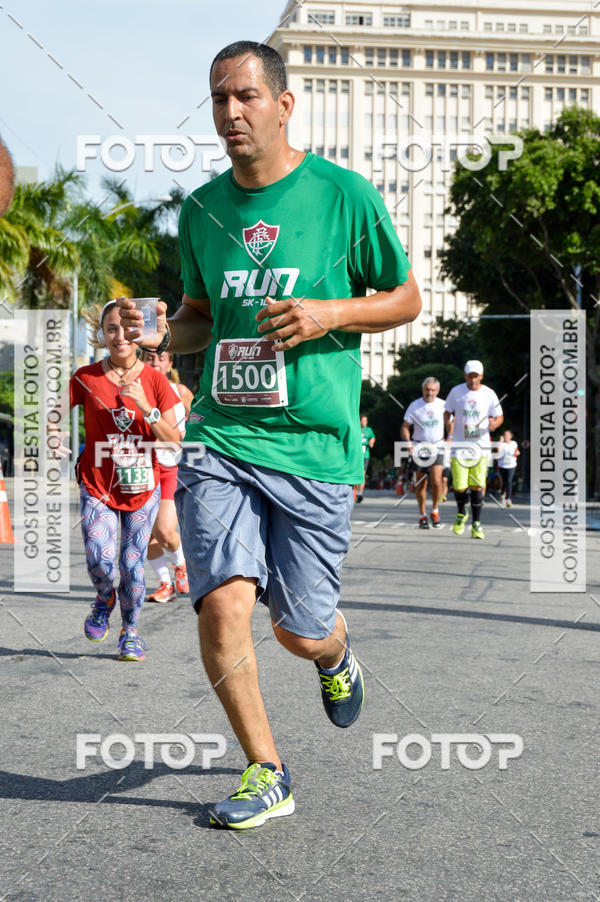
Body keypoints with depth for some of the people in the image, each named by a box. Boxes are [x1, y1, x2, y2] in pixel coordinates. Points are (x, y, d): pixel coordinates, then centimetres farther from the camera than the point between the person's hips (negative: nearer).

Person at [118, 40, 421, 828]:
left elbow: (406, 299, 7)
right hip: (219, 438, 3)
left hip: (316, 446, -2)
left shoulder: (343, 193, -1)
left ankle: (337, 658, 45)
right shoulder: (201, 208, 10)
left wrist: (330, 312, -11)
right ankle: (266, 773, 8)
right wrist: (159, 333, 0)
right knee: (222, 602, -14)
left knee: (301, 633, 4)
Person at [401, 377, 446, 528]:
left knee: (436, 480, -17)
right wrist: (408, 441, -14)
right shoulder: (414, 406, 0)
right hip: (419, 449, 0)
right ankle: (422, 516, 18)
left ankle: (435, 510, 5)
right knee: (420, 484, 4)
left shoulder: (443, 405, 3)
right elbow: (405, 426, 3)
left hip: (437, 448, 0)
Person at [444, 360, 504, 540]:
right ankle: (461, 514, 25)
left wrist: (494, 424, -14)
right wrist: (449, 428, -6)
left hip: (480, 446, 0)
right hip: (459, 446, 0)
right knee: (459, 486, -5)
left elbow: (500, 417, 9)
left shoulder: (489, 394, 0)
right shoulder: (456, 392, 1)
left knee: (477, 486, -6)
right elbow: (447, 412, 13)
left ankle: (476, 524, 5)